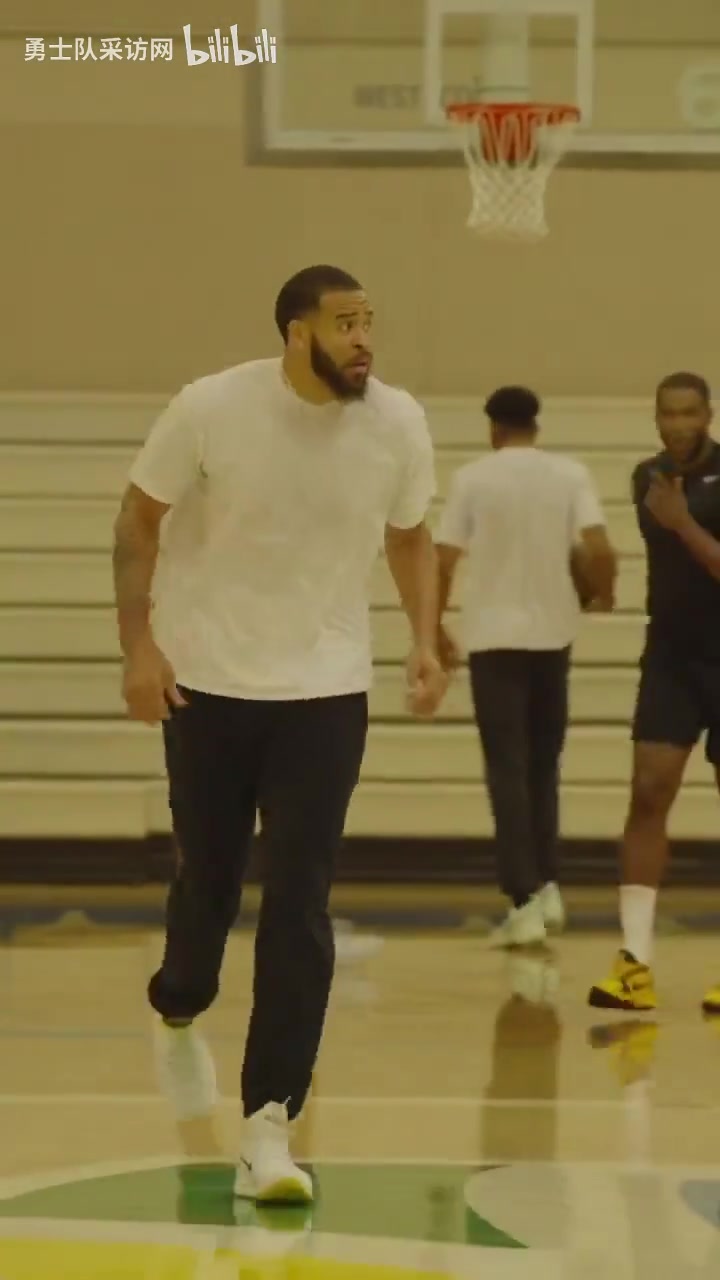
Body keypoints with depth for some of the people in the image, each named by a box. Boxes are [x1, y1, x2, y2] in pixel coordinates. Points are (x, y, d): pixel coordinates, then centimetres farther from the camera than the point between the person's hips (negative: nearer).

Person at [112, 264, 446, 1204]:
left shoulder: (399, 424, -7)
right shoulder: (210, 409, -14)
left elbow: (409, 537, 11)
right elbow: (140, 519, -2)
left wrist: (426, 642, -2)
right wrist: (139, 642, -11)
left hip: (327, 691, 1)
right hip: (210, 681, -1)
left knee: (300, 908, -9)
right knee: (207, 880, 11)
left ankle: (269, 1126, -8)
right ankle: (179, 1013, 46)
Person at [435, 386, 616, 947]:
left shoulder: (472, 478, -2)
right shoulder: (570, 474, 1)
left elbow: (443, 562, -6)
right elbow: (600, 550, -10)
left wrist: (435, 629, 8)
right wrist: (602, 593, 12)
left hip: (494, 637, -2)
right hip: (552, 636, 2)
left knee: (508, 771, -1)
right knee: (543, 766, 18)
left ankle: (525, 902, -8)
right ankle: (547, 887, 14)